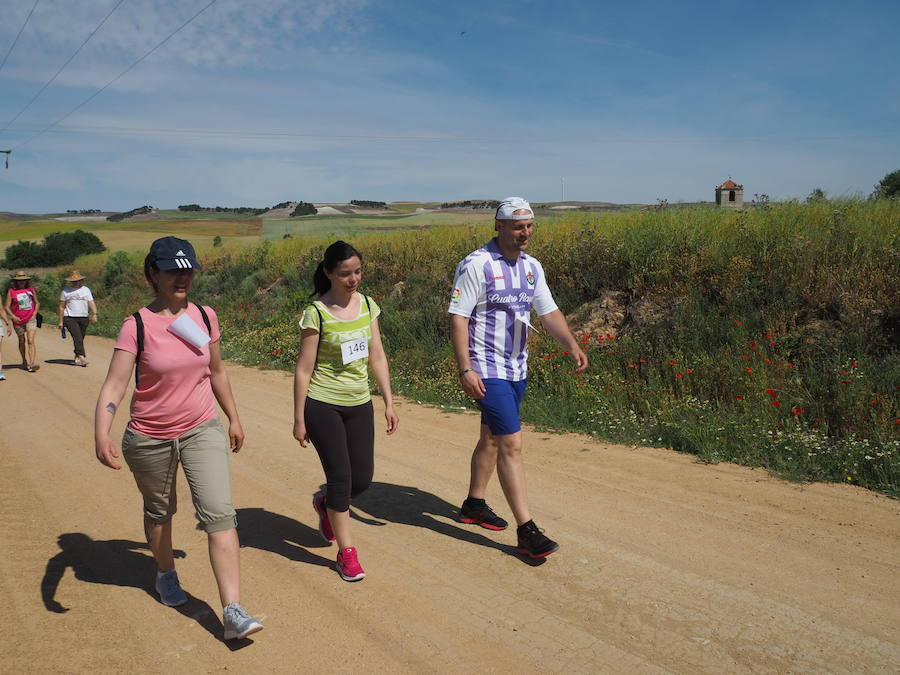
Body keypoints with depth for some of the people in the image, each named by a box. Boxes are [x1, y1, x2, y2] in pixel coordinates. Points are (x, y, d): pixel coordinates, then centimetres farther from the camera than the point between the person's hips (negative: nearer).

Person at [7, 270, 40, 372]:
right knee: (22, 341, 15)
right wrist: (13, 316, -14)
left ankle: (32, 363, -23)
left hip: (31, 319, -1)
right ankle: (24, 362, 32)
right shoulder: (12, 291, -1)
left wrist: (34, 314, 1)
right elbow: (7, 307, 1)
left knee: (31, 341, -14)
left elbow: (37, 302, 14)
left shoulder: (31, 289, 3)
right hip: (18, 320, 1)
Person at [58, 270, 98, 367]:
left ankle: (77, 358, 18)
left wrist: (94, 314, -14)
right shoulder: (65, 291, 9)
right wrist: (61, 321, 7)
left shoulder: (86, 290, 14)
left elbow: (91, 303, 3)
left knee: (80, 339, 6)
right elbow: (62, 307, 11)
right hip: (70, 318, -3)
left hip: (84, 318, 3)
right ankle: (81, 356, -30)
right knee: (77, 337, -19)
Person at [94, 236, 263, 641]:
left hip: (202, 431, 2)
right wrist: (102, 434, -35)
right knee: (159, 511, 19)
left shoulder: (205, 317, -2)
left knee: (219, 514, -10)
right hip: (150, 438, -2)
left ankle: (233, 612, -9)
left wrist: (234, 418, 17)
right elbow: (114, 385, -20)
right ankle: (166, 575, 48)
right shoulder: (138, 326, -13)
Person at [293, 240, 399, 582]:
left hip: (359, 404, 5)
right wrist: (299, 420, -7)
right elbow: (303, 369, -9)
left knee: (363, 477, 8)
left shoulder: (368, 306, 3)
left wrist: (389, 402, 6)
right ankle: (346, 552, 15)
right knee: (341, 477, -2)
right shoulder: (316, 314, -12)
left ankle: (325, 503, 40)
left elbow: (377, 357, 7)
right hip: (323, 406, -5)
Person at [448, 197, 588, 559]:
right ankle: (527, 530, -6)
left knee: (492, 439, 18)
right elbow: (457, 319, -15)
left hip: (517, 369, 8)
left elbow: (549, 312, 10)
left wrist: (572, 346, -7)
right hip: (488, 371, -8)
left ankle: (474, 504, 36)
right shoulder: (476, 265, -13)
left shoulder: (532, 267, 9)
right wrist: (465, 370, -21)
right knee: (512, 444, -11)